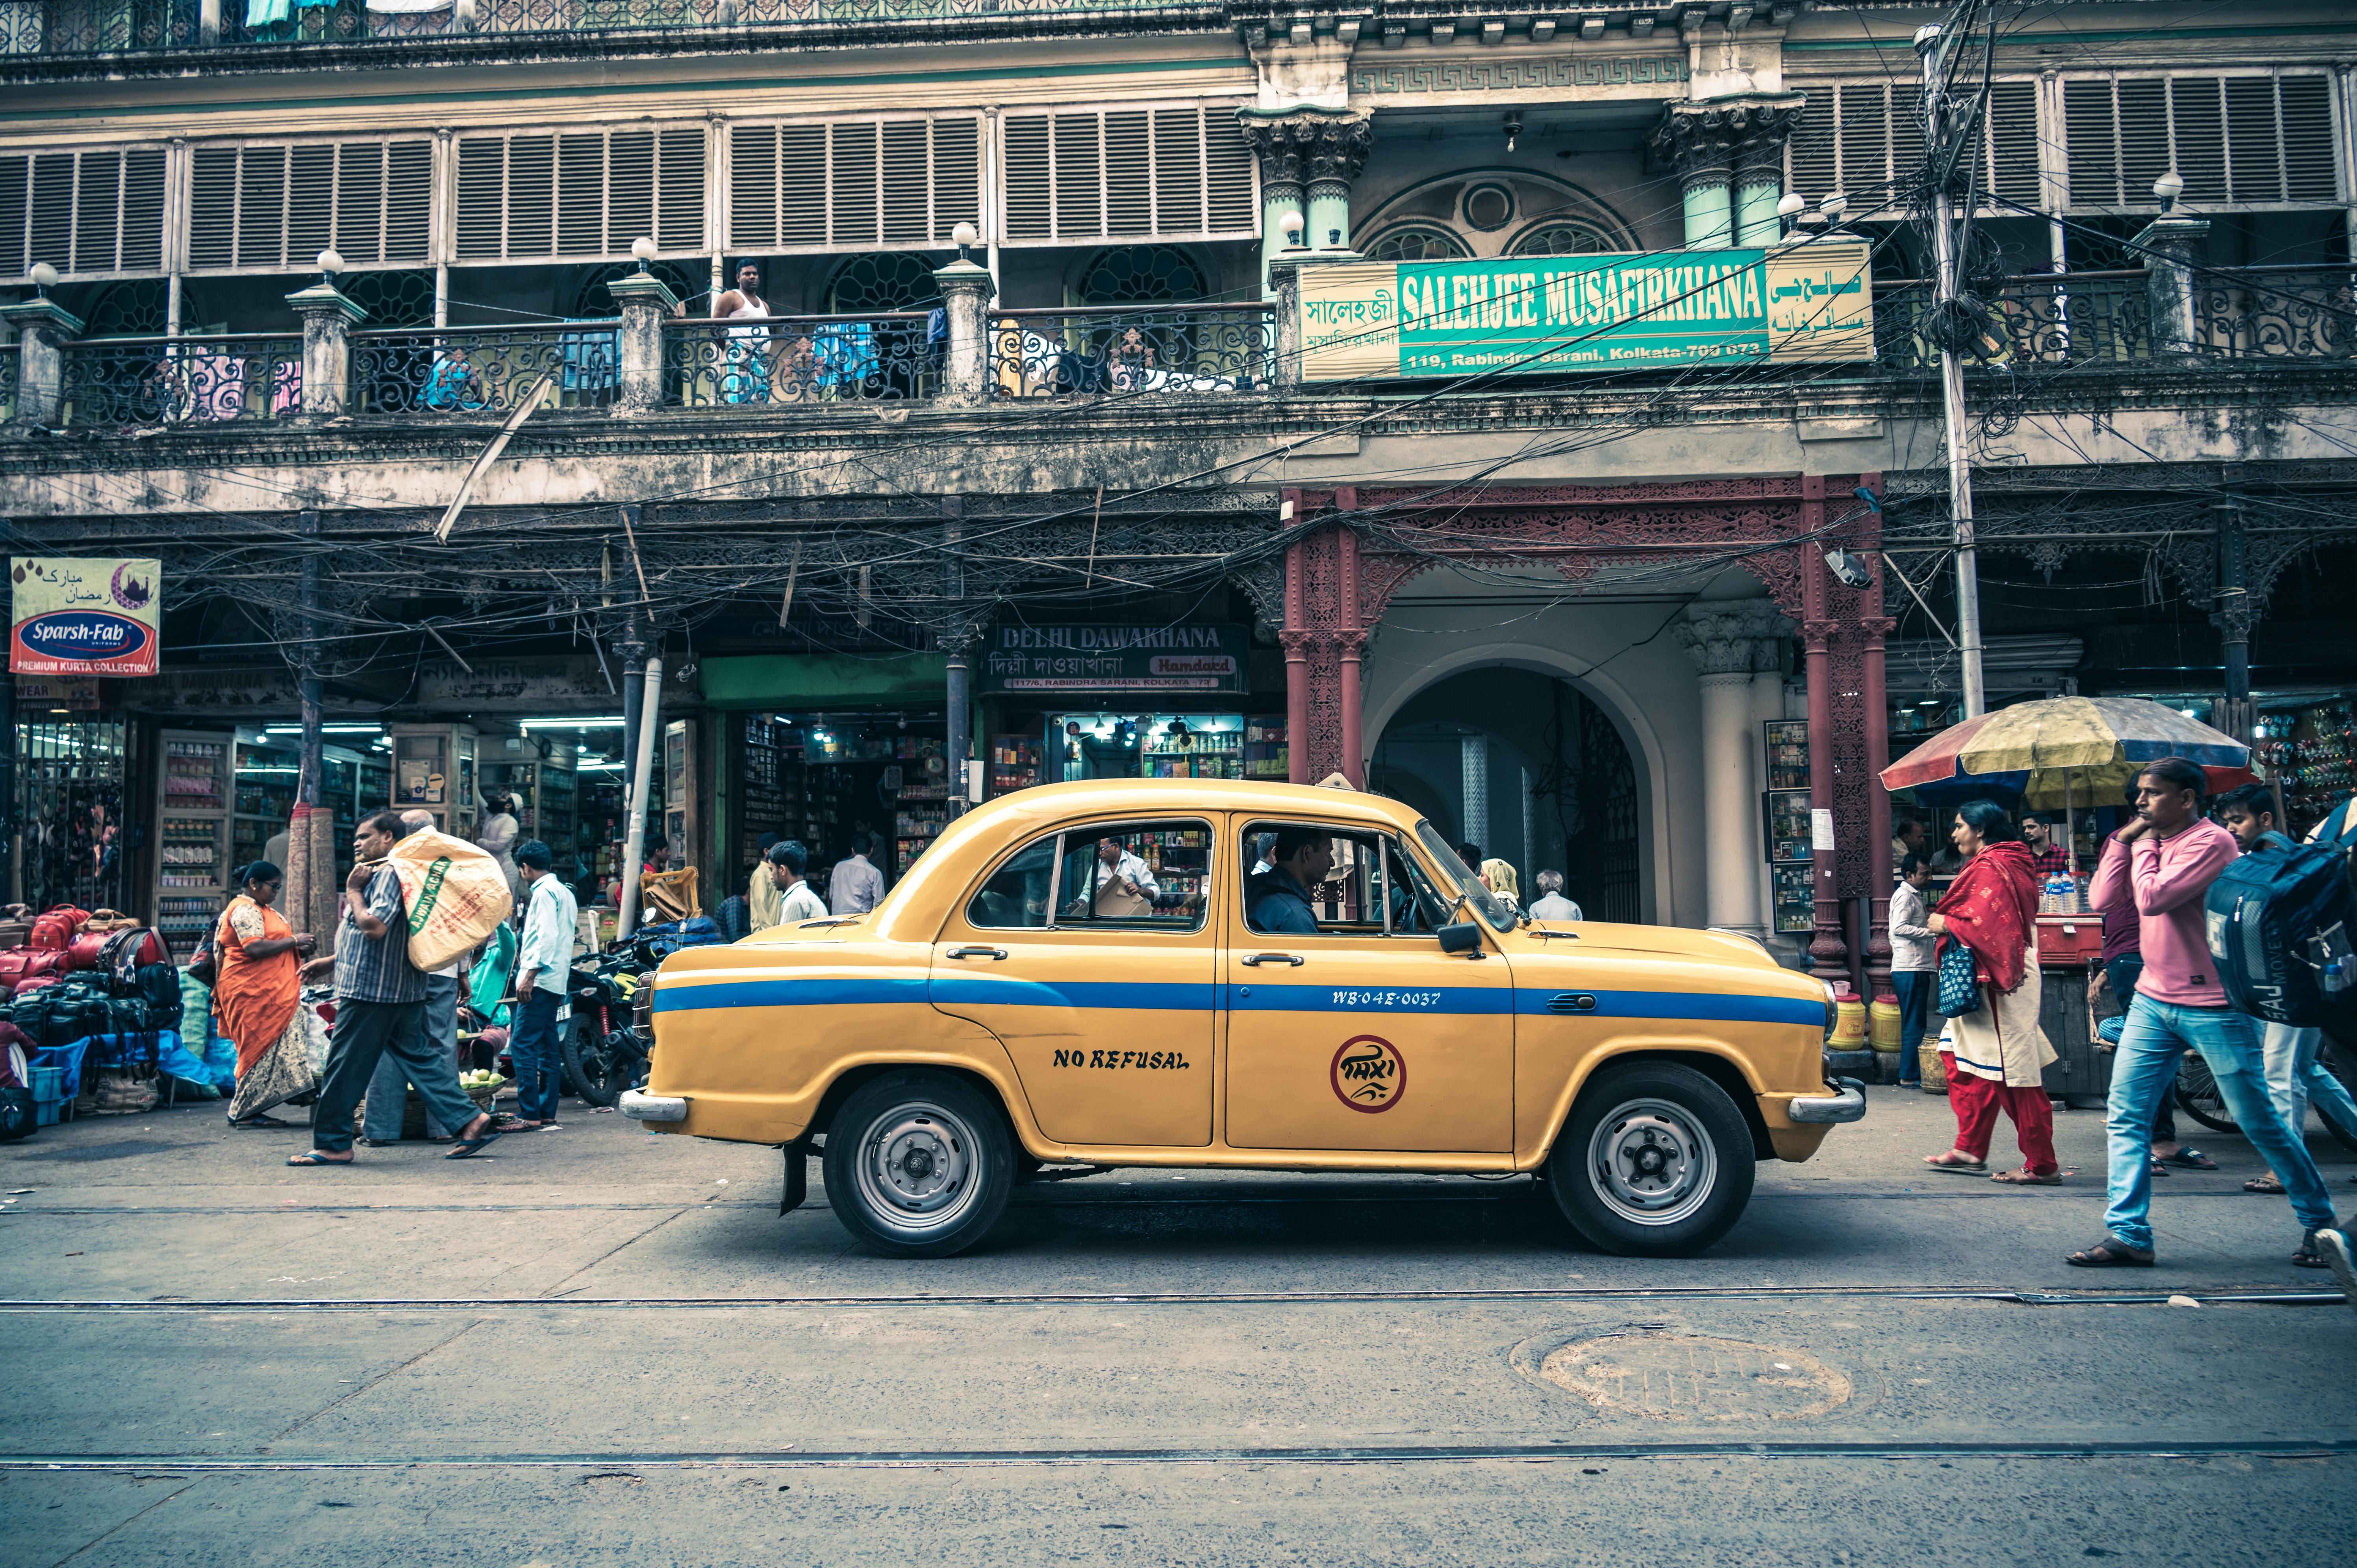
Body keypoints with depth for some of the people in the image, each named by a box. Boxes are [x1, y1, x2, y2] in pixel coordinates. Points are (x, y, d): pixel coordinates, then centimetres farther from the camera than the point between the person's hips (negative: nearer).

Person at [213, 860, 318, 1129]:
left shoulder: (260, 910, 22)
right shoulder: (245, 909, -11)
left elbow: (273, 947, 24)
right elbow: (254, 948, -23)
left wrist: (300, 950, 6)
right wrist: (293, 941, -15)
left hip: (267, 993, 10)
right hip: (251, 992, -10)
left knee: (265, 1049, 8)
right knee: (262, 1048, -8)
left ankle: (251, 1110, 9)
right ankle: (242, 1113, -1)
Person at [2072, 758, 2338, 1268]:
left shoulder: (2212, 842, -14)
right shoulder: (2151, 843, 10)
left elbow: (2152, 899, -24)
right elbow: (2104, 899, 3)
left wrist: (2144, 846, -10)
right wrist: (2124, 839, -1)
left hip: (2213, 1008, -7)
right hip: (2153, 1001, 7)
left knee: (2259, 1123, 5)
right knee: (2125, 1116, 0)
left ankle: (2319, 1222, 25)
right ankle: (2128, 1235, 4)